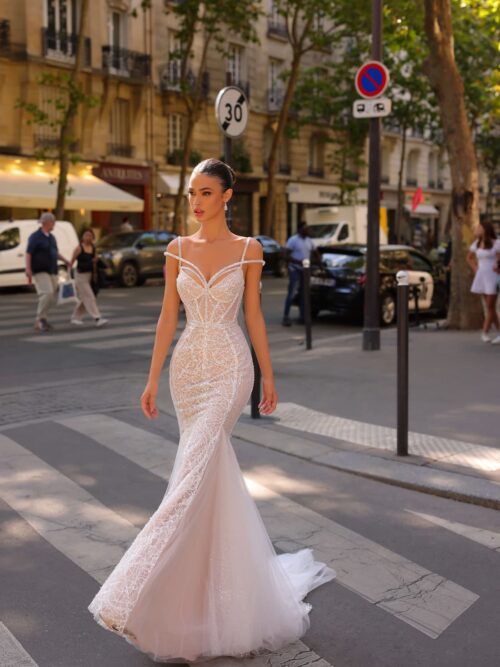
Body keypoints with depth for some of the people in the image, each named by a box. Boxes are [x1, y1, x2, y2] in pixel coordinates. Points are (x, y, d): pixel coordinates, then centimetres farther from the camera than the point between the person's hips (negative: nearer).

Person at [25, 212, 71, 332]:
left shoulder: (52, 237, 15)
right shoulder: (35, 236, -7)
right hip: (40, 271, -8)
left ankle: (42, 319, 17)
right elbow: (28, 253, -13)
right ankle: (40, 320, -12)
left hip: (52, 271, 8)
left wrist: (64, 260, 10)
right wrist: (28, 269, -22)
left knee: (53, 298, 5)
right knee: (47, 293, -21)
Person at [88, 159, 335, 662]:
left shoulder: (248, 250, -1)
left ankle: (146, 593, -5)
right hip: (187, 366, 4)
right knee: (214, 469, 11)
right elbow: (168, 316, 6)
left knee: (194, 473, -12)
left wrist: (268, 376, 5)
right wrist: (152, 379, 4)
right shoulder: (178, 249, 6)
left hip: (230, 367, -4)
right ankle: (231, 577, 30)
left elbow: (254, 315, 3)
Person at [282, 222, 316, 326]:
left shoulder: (309, 241, 11)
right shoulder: (293, 240, -9)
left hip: (305, 270, 7)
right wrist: (298, 261, -23)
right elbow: (286, 255, -14)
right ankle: (286, 317, -8)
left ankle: (302, 317, 13)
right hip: (295, 270, -6)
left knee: (303, 294, 8)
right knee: (291, 293, -11)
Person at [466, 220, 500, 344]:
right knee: (490, 306, 8)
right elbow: (469, 257, 21)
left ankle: (485, 332, -2)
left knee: (490, 306, -5)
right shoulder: (477, 243, 8)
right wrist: (475, 269, 11)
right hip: (481, 277, 6)